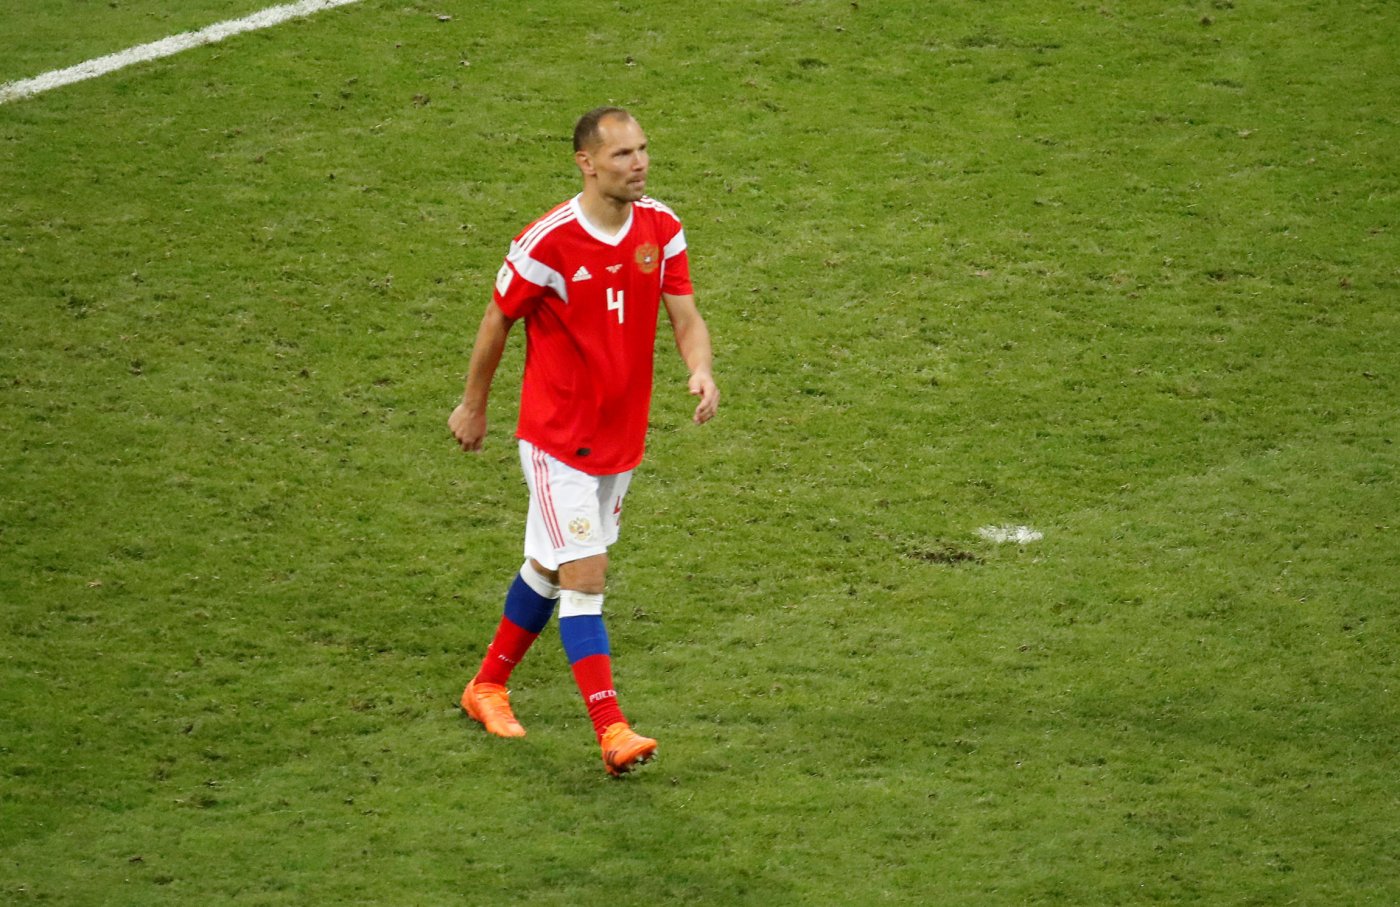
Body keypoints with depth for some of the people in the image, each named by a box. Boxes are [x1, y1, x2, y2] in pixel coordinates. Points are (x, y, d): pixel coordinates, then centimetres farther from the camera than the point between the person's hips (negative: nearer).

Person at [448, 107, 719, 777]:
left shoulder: (661, 229, -3)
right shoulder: (548, 243, -19)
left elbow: (685, 318, -2)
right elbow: (496, 323, -6)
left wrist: (701, 370, -24)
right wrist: (473, 407, 4)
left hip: (622, 435, 6)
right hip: (557, 438, -6)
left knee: (551, 568, 18)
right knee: (586, 578, -12)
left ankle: (488, 687, 37)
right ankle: (612, 732, -16)